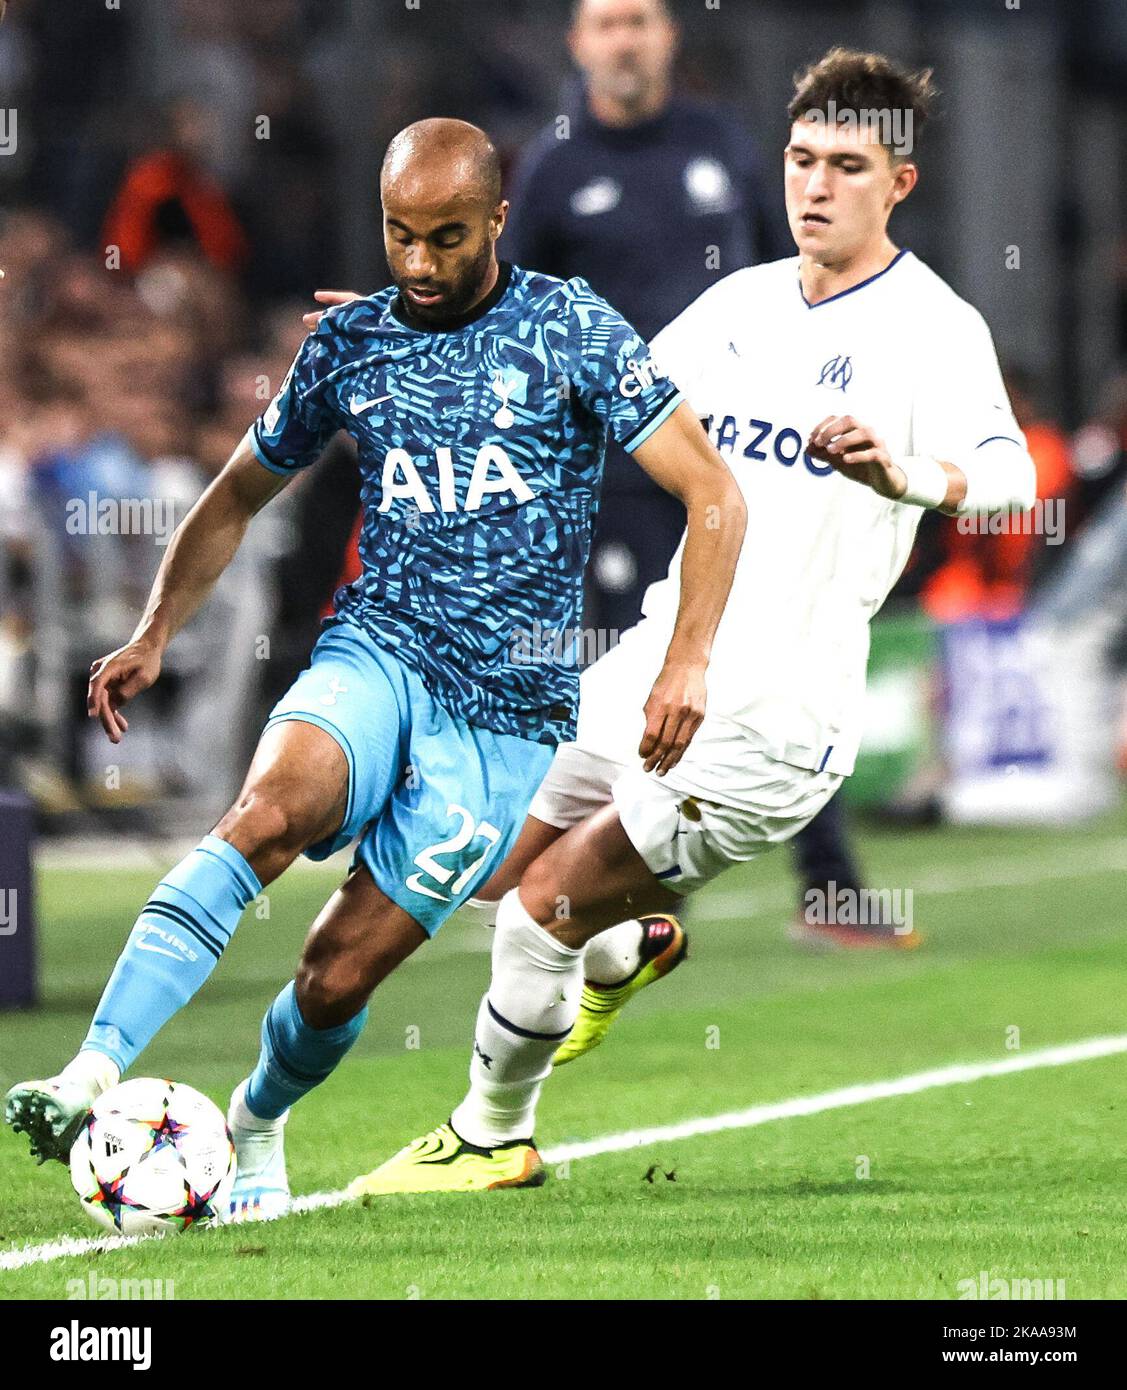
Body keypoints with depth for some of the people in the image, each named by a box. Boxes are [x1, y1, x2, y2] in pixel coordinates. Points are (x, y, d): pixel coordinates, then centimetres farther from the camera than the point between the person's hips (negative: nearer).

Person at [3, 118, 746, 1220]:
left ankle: (256, 1123, 27)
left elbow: (711, 493, -3)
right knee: (267, 814, -31)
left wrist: (688, 662, -15)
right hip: (377, 656, 2)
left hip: (507, 714, -2)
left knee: (337, 976, -6)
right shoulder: (347, 344, 9)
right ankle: (91, 1078, -43)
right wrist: (153, 636, 10)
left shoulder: (571, 330, -2)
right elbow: (236, 497, 23)